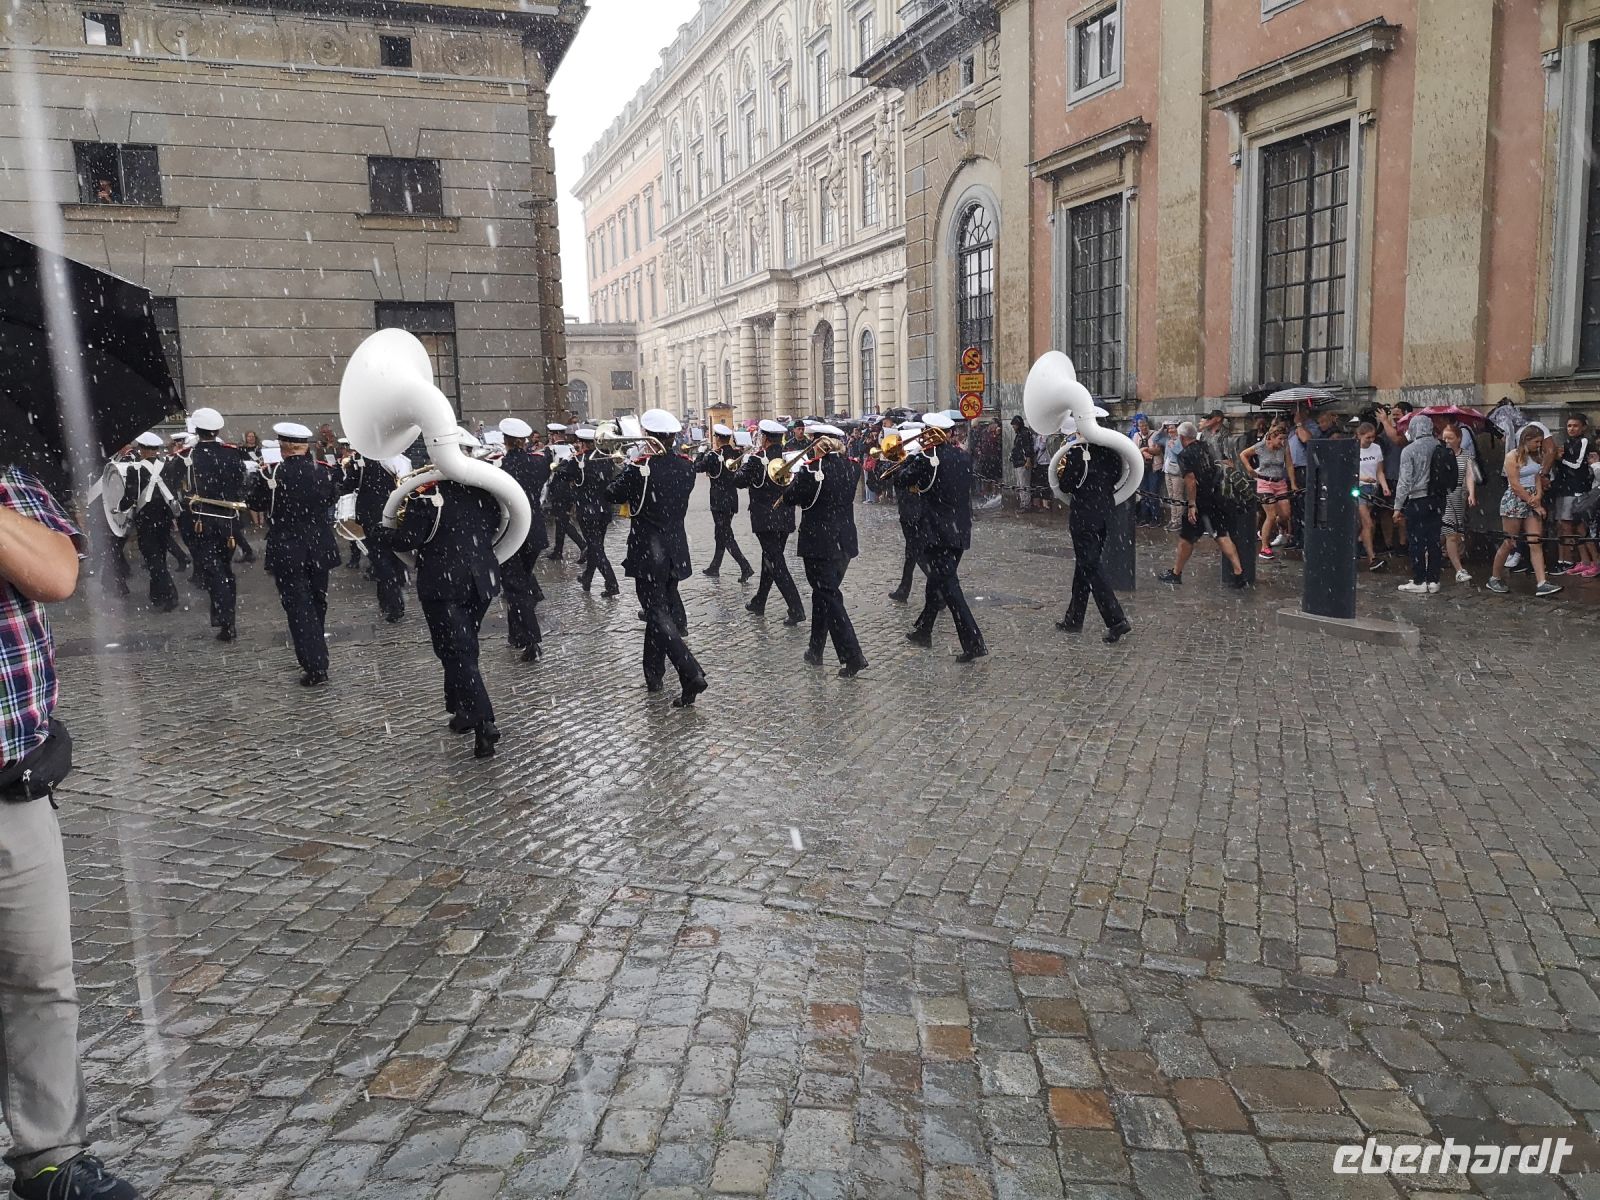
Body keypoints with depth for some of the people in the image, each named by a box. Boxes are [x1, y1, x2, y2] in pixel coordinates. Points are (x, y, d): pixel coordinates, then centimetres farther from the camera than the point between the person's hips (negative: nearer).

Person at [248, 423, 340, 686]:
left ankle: (315, 668, -5)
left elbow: (256, 504, 2)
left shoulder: (270, 474, -14)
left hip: (286, 552, -4)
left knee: (299, 608, 0)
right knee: (317, 604, 19)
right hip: (320, 549, 4)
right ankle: (317, 658, 34)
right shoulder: (324, 472, -4)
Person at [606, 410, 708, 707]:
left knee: (659, 616, -4)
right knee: (662, 610, 19)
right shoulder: (687, 467, -1)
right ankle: (653, 674, 29)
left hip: (647, 554, -6)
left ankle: (692, 675, -18)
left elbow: (612, 495, -3)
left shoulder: (640, 467, -17)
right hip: (676, 552, 6)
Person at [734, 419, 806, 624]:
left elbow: (738, 481, -6)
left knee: (776, 564, -6)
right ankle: (759, 602, 33)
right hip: (786, 518, 6)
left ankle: (796, 609, -14)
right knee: (770, 559, 19)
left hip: (765, 520, -6)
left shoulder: (757, 459, -14)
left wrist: (743, 464, 8)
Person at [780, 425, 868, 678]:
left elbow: (790, 499, -8)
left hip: (819, 543, -7)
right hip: (845, 542, 7)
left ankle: (852, 657, -9)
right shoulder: (851, 467, 4)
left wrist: (797, 475, 8)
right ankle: (816, 650, 30)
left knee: (829, 600, -3)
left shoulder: (811, 469, -15)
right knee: (824, 595, 19)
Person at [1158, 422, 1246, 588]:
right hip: (1216, 498, 7)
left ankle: (1176, 573, 20)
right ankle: (1239, 572, -5)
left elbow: (1191, 480, -20)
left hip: (1199, 501, -7)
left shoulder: (1184, 454, -12)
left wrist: (1191, 505, -20)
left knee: (1186, 538, 7)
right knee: (1222, 535, 4)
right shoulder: (1205, 449, 10)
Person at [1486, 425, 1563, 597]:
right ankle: (1494, 579, 14)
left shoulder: (1536, 456, 13)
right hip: (1514, 501, -6)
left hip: (1532, 502, 6)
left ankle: (1542, 583, -8)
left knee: (1536, 543, -3)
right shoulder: (1513, 456, -9)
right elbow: (1515, 486, -14)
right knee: (1509, 543, 0)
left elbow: (1538, 478, 11)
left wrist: (1539, 496, -11)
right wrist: (1535, 505, -12)